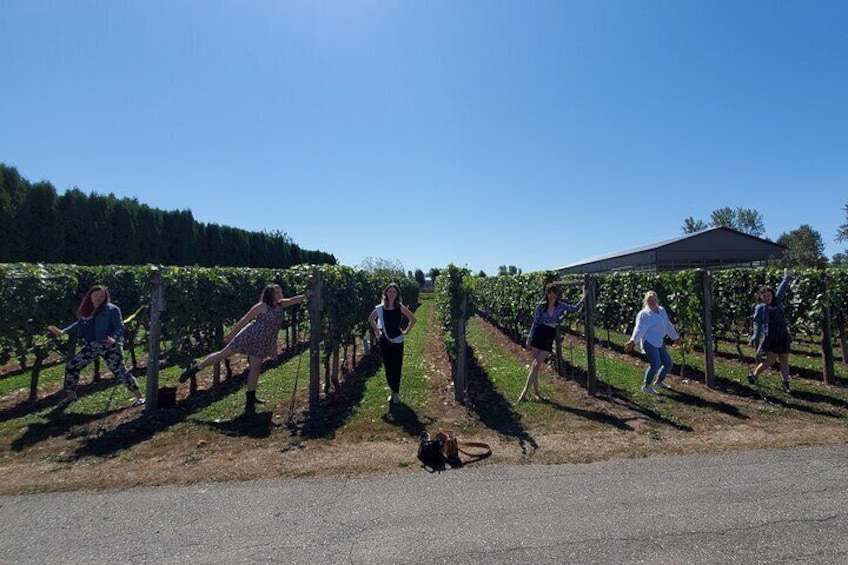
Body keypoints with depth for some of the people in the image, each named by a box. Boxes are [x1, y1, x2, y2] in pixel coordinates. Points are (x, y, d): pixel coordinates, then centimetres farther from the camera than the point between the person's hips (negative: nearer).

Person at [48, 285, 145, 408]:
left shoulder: (112, 309, -10)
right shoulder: (86, 310, 8)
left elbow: (120, 327, -13)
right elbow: (79, 325, 24)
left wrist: (114, 338, -31)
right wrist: (62, 331, 14)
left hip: (109, 346, -7)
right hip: (91, 346, 7)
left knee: (120, 371, -9)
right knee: (71, 366, 13)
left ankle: (139, 396, -4)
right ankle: (71, 395, 35)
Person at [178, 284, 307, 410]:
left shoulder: (280, 305, 5)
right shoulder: (262, 306, -13)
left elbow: (294, 300, 2)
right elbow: (245, 319, -9)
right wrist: (232, 333, -6)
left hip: (262, 343, 6)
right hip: (249, 336, -6)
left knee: (256, 368, 9)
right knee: (224, 353, 0)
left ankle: (250, 398, 17)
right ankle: (195, 369, 16)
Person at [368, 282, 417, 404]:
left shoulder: (400, 307, -9)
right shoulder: (380, 308, -5)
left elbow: (413, 319, -1)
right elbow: (371, 319, 12)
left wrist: (406, 331, -4)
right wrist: (377, 331, 5)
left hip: (397, 341, -2)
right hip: (385, 341, 2)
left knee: (396, 367, 1)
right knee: (387, 367, 9)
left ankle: (396, 392, 12)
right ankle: (393, 391, 24)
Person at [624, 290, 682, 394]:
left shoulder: (662, 310, 11)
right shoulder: (644, 314, -12)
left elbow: (668, 326, 23)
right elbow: (639, 329, -23)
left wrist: (676, 337, 30)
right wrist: (632, 341, -37)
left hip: (659, 343, 8)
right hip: (649, 343, -8)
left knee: (668, 363, 12)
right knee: (655, 364, -16)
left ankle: (659, 381, 36)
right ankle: (646, 386, 0)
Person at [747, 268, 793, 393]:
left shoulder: (777, 302, 9)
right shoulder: (760, 307, -4)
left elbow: (781, 289, 23)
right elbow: (757, 324, -5)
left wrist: (787, 277, 31)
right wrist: (755, 338, -11)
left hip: (783, 336, 6)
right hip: (770, 336, -6)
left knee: (784, 360, 6)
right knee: (770, 361, -9)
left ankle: (786, 384, 11)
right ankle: (753, 375, 11)